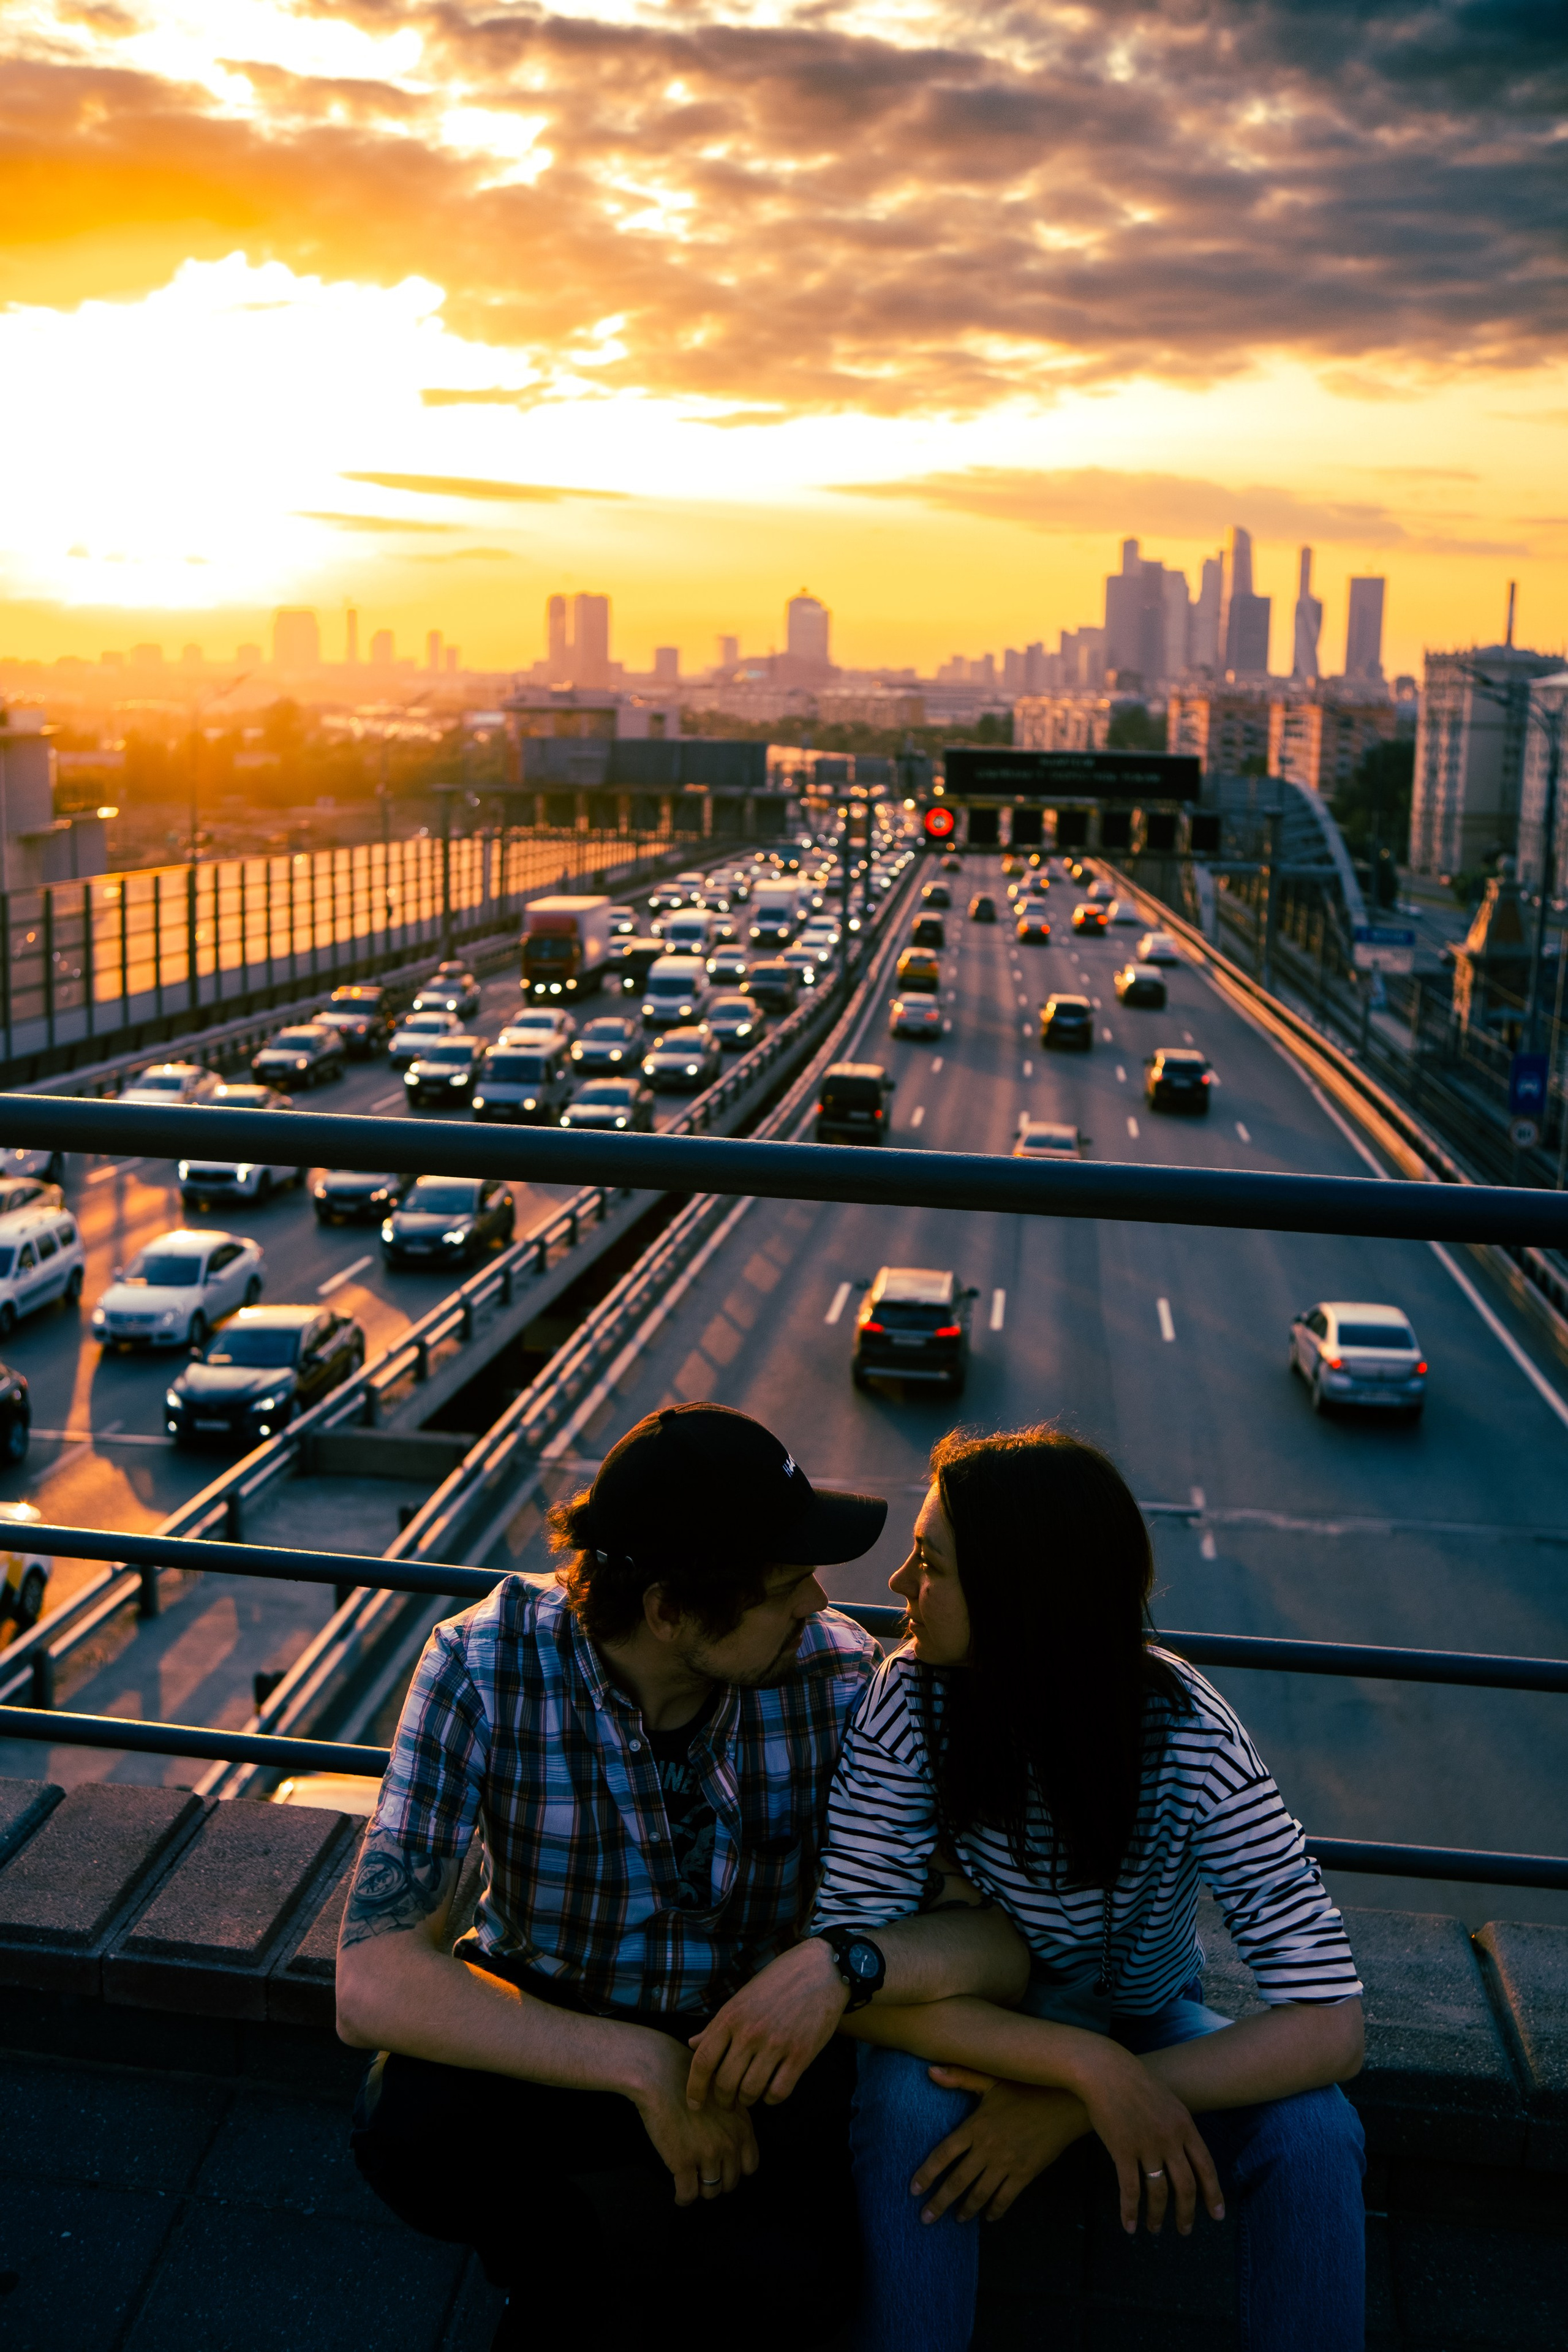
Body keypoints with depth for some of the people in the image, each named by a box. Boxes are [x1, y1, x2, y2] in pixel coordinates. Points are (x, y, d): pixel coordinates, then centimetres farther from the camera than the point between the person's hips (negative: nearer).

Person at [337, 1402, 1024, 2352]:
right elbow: (373, 1982, -31)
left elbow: (997, 1938, -22)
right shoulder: (485, 1666, -25)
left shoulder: (838, 1675, -21)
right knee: (404, 2125, -30)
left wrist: (839, 1965, -43)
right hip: (554, 2019, 0)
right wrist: (645, 2066, -35)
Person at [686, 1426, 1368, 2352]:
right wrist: (1089, 2067, -40)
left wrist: (1064, 2110, -35)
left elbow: (1329, 2025, -30)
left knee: (1313, 2132, -27)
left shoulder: (1184, 1732, -27)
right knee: (910, 2096, -33)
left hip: (1145, 2019, 1)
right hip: (979, 2018, 0)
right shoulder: (911, 1701, -25)